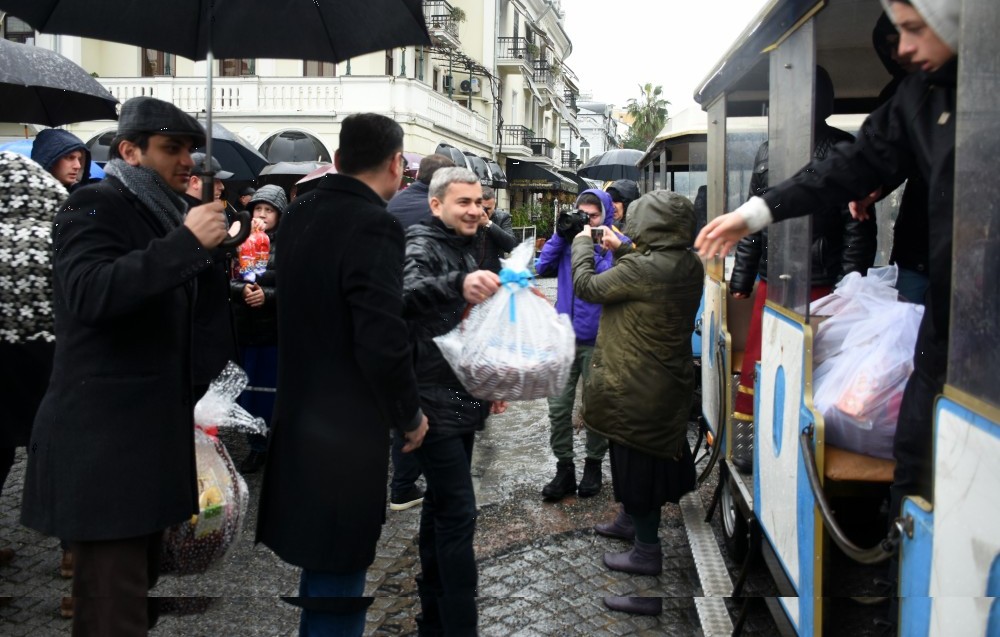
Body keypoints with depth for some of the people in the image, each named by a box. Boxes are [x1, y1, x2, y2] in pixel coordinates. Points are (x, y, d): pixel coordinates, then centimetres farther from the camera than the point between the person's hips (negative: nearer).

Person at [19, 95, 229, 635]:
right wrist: (186, 242, -30)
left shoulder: (160, 214, 19)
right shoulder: (93, 207, -9)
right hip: (102, 443, -9)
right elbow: (89, 294, -29)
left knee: (135, 589, 17)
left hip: (149, 434, 9)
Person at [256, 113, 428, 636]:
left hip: (298, 418, 8)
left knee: (321, 566, 23)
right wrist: (409, 416, -9)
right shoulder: (374, 226, -20)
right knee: (338, 579, 6)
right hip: (348, 431, -8)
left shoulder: (298, 214, 4)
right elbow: (384, 344, -23)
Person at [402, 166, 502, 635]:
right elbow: (403, 296, -35)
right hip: (434, 402, -9)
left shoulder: (464, 250, 17)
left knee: (441, 506, 15)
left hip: (462, 400, 9)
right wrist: (458, 283, -51)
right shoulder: (422, 247, -11)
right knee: (458, 513, -11)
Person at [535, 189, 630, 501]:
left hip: (597, 337, -3)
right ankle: (564, 468, 14)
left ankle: (594, 465, 26)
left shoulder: (617, 243, -4)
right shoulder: (568, 238, 8)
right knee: (558, 405, 2)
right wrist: (561, 234, -7)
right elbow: (542, 266, 0)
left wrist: (588, 246, -19)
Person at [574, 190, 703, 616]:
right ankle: (630, 521, 47)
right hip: (668, 382, 9)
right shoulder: (690, 265, -2)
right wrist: (621, 251, 15)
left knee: (638, 465, 1)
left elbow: (586, 286, -14)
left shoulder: (644, 267, -27)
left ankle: (646, 553, 9)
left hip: (637, 388, -9)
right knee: (648, 458, 26)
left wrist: (583, 244, 2)